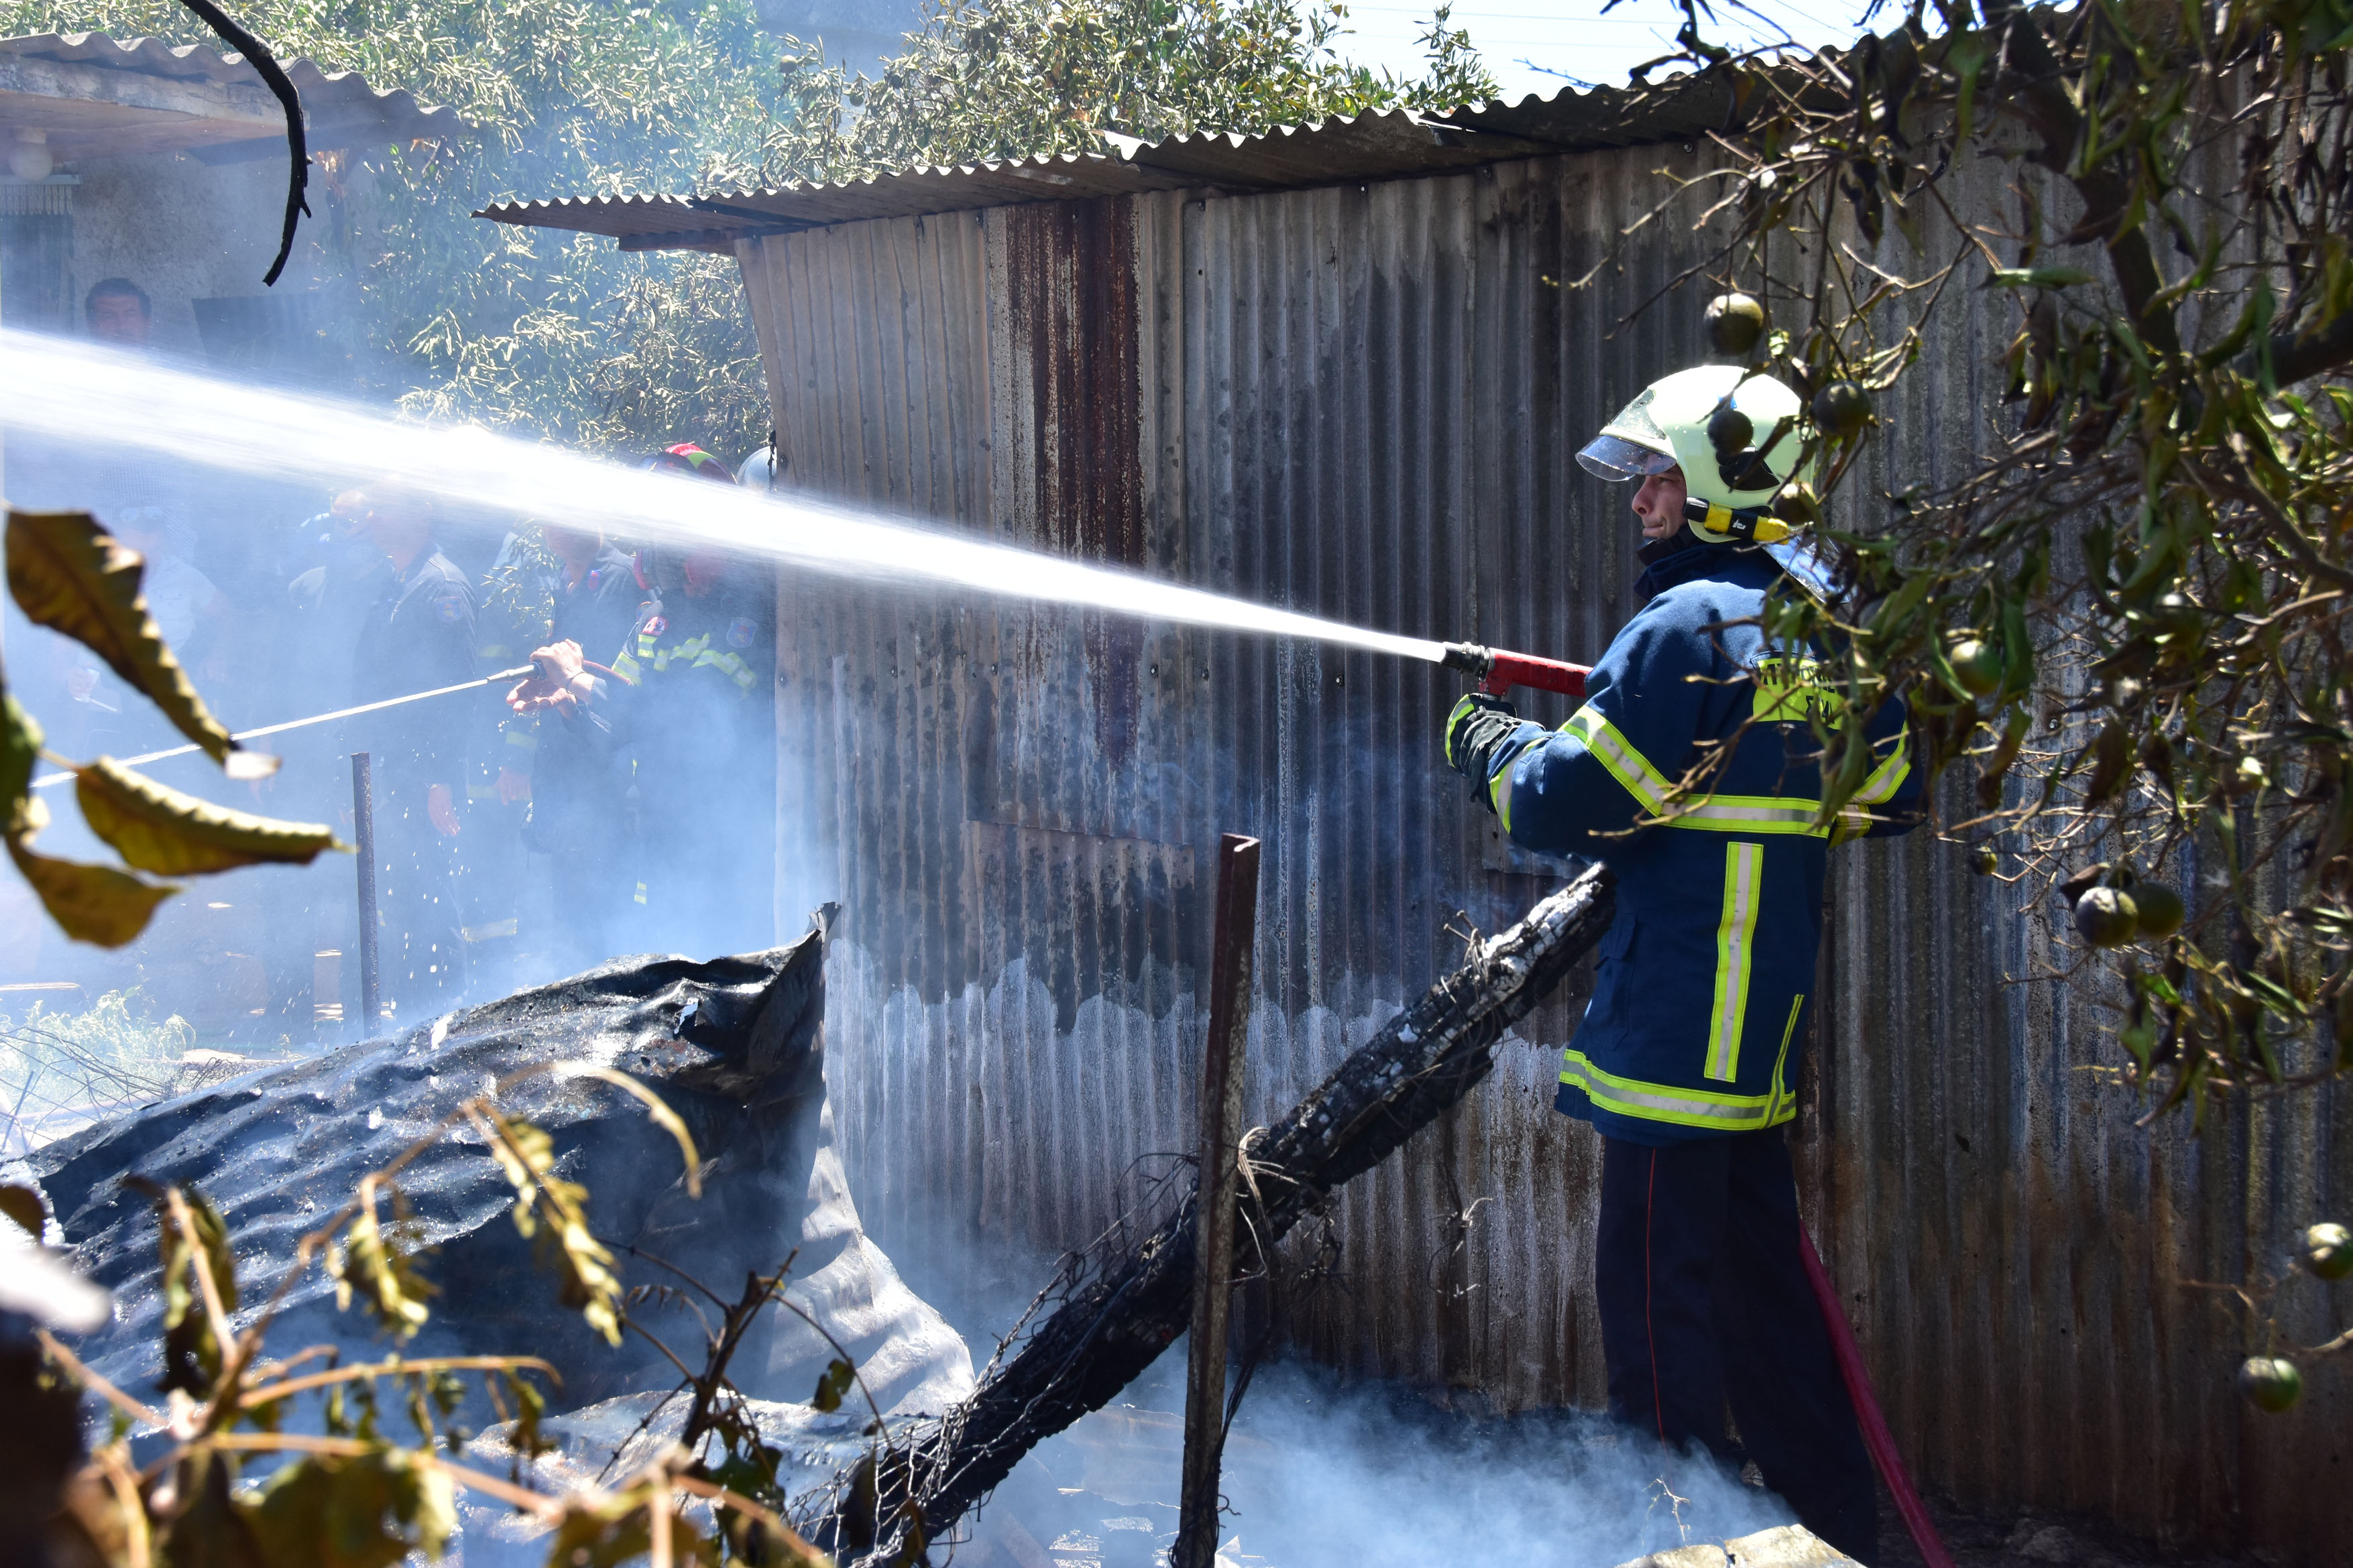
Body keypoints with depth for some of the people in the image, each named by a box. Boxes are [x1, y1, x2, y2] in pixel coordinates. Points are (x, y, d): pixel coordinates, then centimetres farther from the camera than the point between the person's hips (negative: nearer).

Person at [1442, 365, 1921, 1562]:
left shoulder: (1690, 625, -15)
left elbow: (1562, 807, -15)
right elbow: (1889, 792, 20)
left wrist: (1489, 745, 4)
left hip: (1674, 1011, -9)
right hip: (1767, 1013, 9)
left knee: (1656, 1282, -2)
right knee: (1757, 1264, 18)